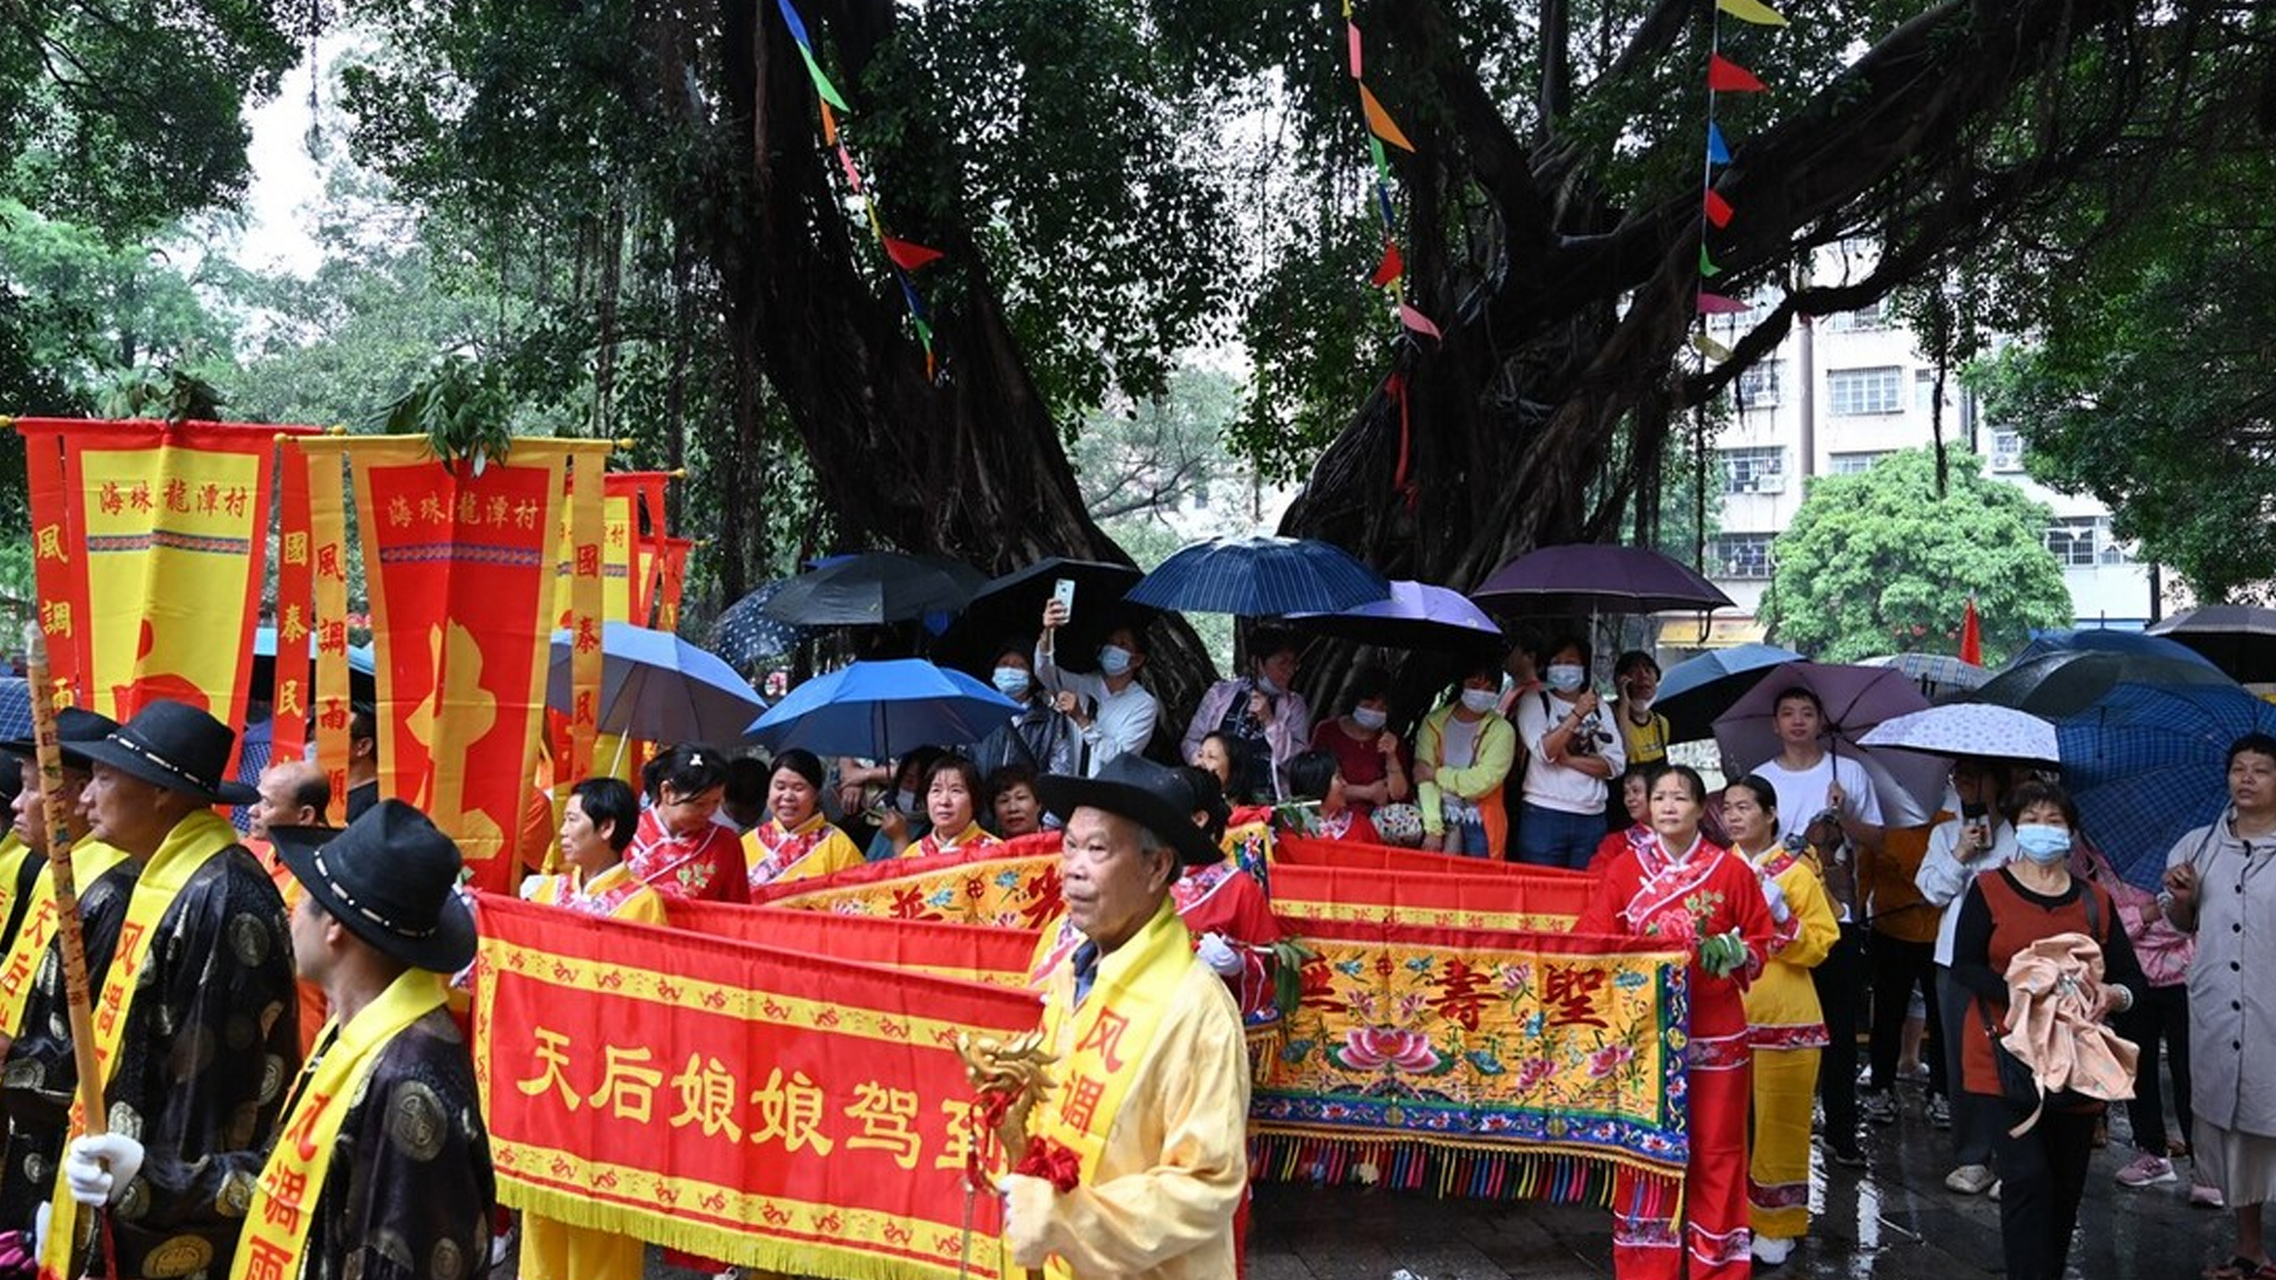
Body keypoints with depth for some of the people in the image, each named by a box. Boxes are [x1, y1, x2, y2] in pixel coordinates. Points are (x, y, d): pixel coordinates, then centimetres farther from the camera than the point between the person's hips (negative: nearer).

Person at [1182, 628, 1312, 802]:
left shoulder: (1295, 705, 12)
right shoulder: (1221, 692, 11)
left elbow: (1297, 760, 1)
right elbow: (1191, 742, 14)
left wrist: (1269, 722, -8)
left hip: (1265, 798, 0)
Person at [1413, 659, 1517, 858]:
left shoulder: (1502, 731, -2)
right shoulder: (1434, 722, 4)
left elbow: (1483, 781, -10)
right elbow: (1424, 778, -4)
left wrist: (1437, 774, -4)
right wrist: (1433, 829, -13)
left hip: (1480, 825, -1)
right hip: (1442, 818, 1)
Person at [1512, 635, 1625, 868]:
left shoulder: (1600, 709, 14)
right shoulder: (1534, 701, 4)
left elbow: (1616, 764, 3)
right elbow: (1543, 751, -11)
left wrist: (1569, 759, -8)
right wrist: (1578, 714, -13)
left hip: (1592, 818, 3)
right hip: (1544, 816, -3)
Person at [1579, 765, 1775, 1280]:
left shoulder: (1732, 871, 1)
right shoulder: (1625, 867, 3)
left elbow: (1761, 939, 6)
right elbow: (1592, 937, 2)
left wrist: (1731, 953, -13)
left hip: (1714, 1031, -1)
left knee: (1715, 1148, 5)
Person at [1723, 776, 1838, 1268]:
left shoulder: (1797, 873, -2)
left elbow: (1818, 945, -5)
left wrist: (1780, 915, -18)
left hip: (1782, 1018, -3)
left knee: (1778, 1122, 2)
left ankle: (1776, 1226, 13)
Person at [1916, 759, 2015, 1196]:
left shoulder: (2017, 835, 5)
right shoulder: (1944, 834, 16)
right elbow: (1931, 890, 6)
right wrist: (1960, 856, -3)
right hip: (1956, 960, 3)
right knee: (1962, 1058, 4)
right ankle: (1971, 1157, 11)